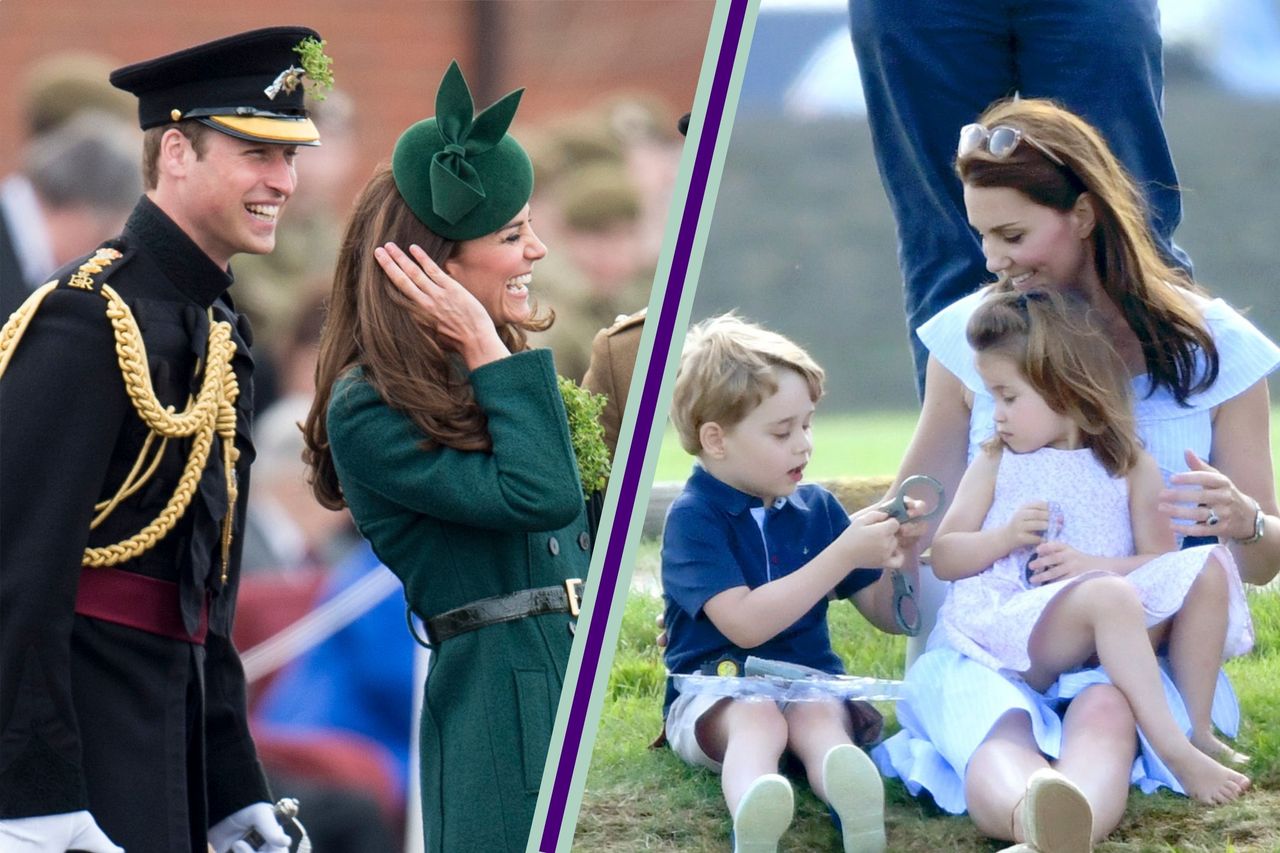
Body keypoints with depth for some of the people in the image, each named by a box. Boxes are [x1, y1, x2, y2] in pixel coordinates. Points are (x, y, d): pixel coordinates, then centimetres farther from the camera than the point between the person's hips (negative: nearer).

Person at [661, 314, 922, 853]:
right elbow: (745, 624, -18)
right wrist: (844, 556, -18)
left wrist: (901, 553, -3)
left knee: (818, 718, -33)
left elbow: (890, 617, 18)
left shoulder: (816, 507, 14)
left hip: (809, 682, 3)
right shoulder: (693, 517, -3)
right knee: (758, 717, -38)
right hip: (714, 688, -3)